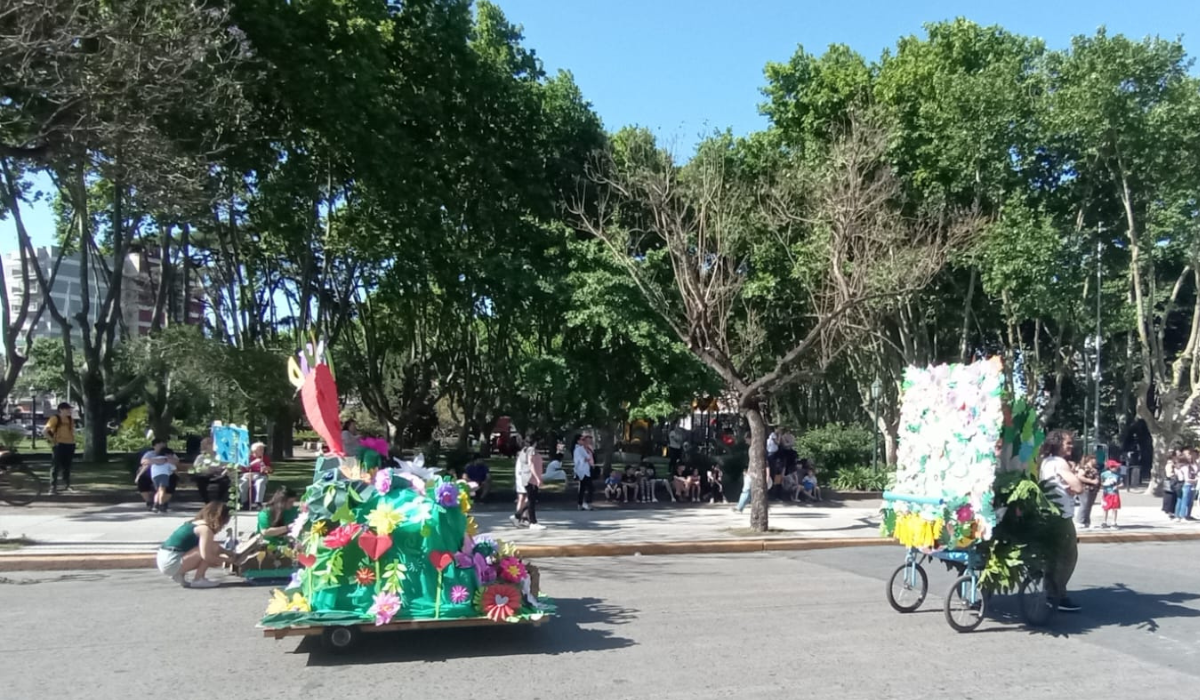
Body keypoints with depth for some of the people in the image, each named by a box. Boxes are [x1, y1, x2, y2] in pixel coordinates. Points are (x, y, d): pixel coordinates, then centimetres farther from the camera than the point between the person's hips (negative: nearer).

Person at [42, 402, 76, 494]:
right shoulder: (55, 418, -8)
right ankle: (53, 488, -3)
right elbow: (45, 430, -13)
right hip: (59, 445, -6)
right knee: (56, 466, -4)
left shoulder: (70, 419, 11)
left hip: (70, 444, 6)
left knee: (67, 466, 13)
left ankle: (66, 486, 22)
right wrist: (52, 440, -13)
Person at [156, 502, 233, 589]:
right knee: (212, 548, -13)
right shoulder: (206, 529, -13)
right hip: (172, 563, -10)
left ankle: (179, 574, 12)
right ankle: (198, 580, -6)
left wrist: (230, 554, 22)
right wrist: (226, 559, -4)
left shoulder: (196, 523, 16)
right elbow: (206, 556, -21)